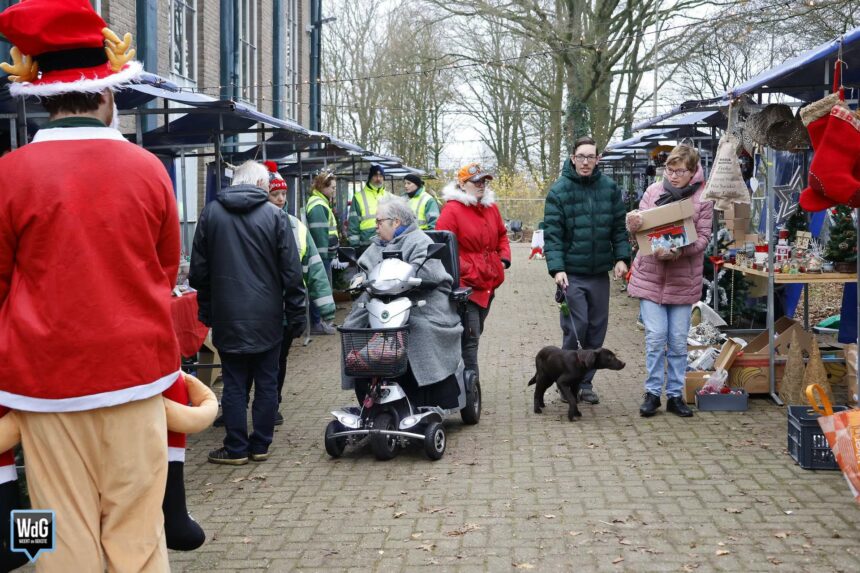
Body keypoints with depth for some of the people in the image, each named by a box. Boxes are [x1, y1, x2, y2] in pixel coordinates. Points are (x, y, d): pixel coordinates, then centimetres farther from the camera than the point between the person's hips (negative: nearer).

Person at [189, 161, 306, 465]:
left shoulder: (210, 213, 1)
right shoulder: (275, 215, -5)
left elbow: (199, 270, 6)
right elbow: (292, 271, -5)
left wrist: (206, 309, 16)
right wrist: (296, 314, 3)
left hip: (227, 316, 1)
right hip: (267, 317, -1)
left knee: (234, 383, 6)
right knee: (266, 383, 9)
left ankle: (236, 448, 9)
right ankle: (260, 445, 15)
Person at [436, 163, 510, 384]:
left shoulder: (490, 207, 12)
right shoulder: (452, 209, -11)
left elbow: (502, 235, 25)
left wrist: (504, 258, 9)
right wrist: (465, 271, -18)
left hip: (488, 283, 8)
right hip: (465, 283, -8)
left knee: (474, 334, 17)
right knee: (469, 338, -11)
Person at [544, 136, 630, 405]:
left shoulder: (609, 188, 5)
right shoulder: (559, 191, -6)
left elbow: (619, 227, 9)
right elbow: (552, 234, -10)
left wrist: (621, 257, -3)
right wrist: (556, 269, -19)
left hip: (600, 272, 4)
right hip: (571, 273, -4)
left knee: (597, 330, 8)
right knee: (576, 327, -8)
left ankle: (585, 383, 21)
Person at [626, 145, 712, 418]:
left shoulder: (702, 197, -4)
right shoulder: (653, 191, 1)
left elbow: (703, 238, -8)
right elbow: (640, 226, 4)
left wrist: (678, 252, -25)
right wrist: (633, 224, -21)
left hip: (683, 279, 0)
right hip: (650, 276, 0)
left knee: (678, 341, 7)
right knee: (655, 337, -2)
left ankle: (675, 394, 18)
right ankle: (652, 392, 11)